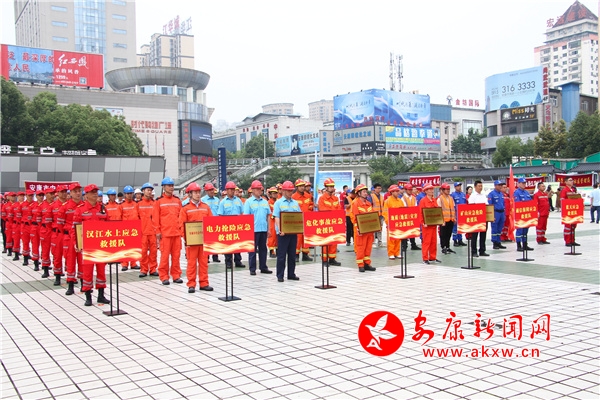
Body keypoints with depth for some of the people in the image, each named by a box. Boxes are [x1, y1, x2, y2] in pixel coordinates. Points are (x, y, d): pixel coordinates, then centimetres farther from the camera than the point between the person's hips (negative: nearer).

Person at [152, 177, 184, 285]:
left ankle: (176, 275, 14)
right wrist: (157, 231, -5)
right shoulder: (159, 201, 1)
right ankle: (164, 276, 7)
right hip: (165, 233, -3)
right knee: (165, 255, -2)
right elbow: (155, 218, -1)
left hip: (177, 232, 3)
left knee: (176, 255, 5)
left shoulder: (177, 200, 12)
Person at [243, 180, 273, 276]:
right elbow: (246, 216, -5)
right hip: (253, 229, -4)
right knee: (253, 249, 2)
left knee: (263, 249, 11)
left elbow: (268, 216, 14)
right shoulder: (249, 202, -2)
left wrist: (268, 229, 11)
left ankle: (263, 267, 19)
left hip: (263, 229, 5)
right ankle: (252, 269, 8)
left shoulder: (265, 202, 11)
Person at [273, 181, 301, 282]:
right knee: (281, 255, 0)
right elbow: (276, 218, -7)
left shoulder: (295, 203, 13)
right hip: (283, 232, -4)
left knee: (292, 254, 10)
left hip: (293, 231, 4)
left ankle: (291, 274, 18)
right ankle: (280, 275, 5)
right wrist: (279, 230, -19)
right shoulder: (278, 203, 0)